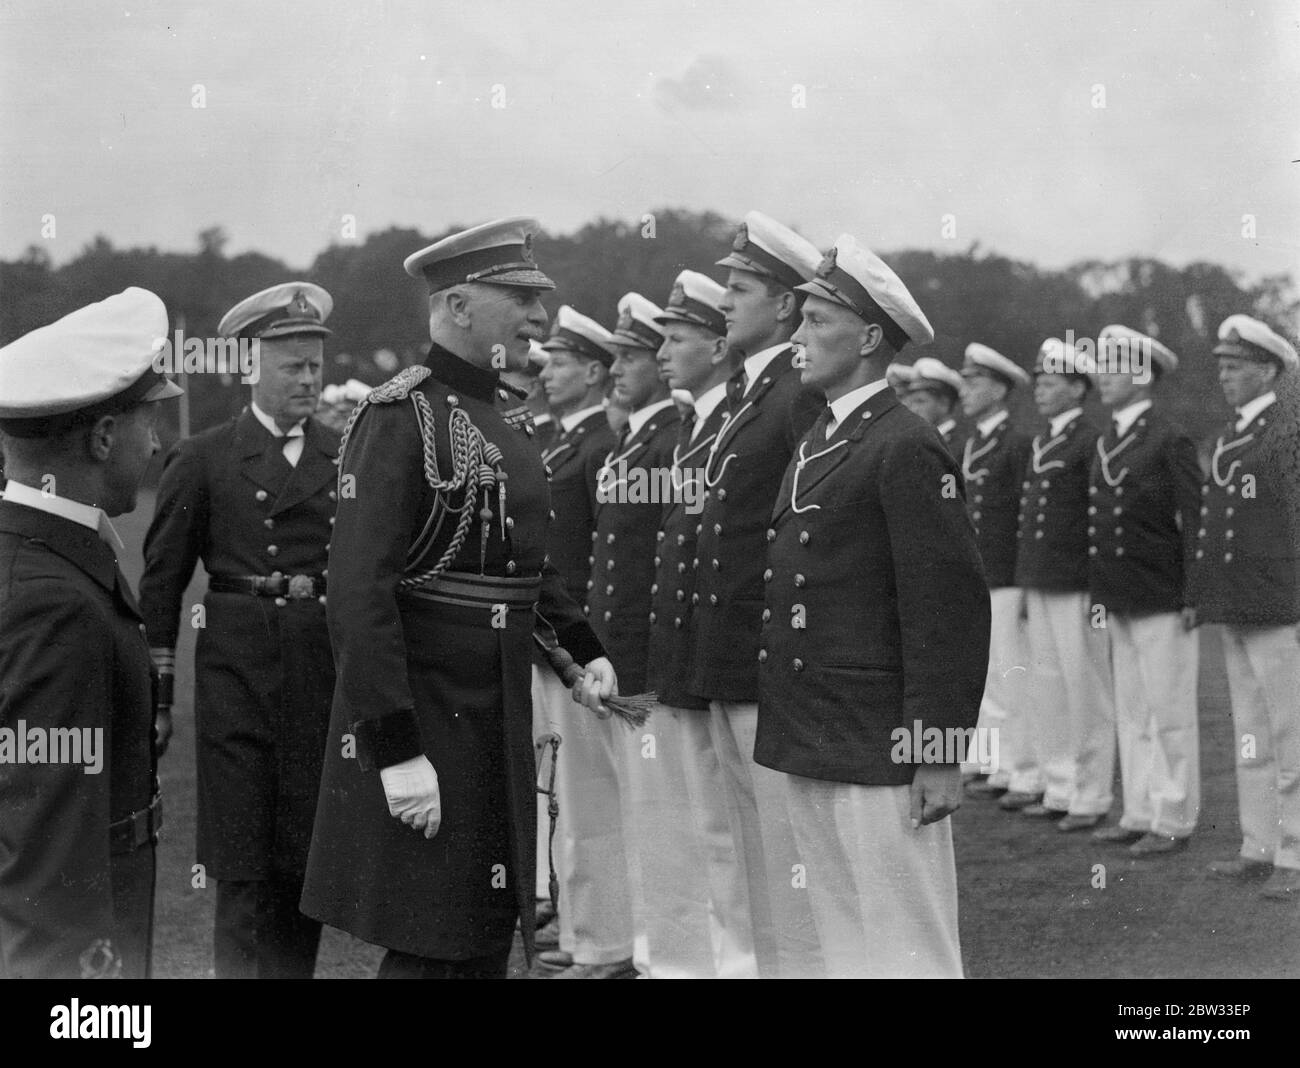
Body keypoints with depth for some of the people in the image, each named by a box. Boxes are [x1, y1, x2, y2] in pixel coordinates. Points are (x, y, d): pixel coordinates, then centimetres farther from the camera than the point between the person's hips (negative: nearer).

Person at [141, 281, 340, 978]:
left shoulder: (345, 457, 10)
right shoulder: (203, 460, 3)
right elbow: (162, 580, 3)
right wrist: (157, 689, -2)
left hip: (328, 674, 2)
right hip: (237, 673, -2)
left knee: (307, 855, 7)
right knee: (243, 868, -2)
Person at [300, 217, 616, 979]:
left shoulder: (508, 426, 11)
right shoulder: (400, 418, -15)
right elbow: (360, 594, -21)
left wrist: (584, 650, 12)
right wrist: (396, 751, -24)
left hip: (501, 721, 8)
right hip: (420, 720, -8)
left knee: (490, 937, 15)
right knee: (433, 950, -1)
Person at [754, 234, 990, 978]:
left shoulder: (908, 450, -13)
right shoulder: (816, 444, 15)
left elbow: (950, 609, -16)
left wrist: (939, 754, -18)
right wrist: (785, 729, 15)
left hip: (880, 753, -9)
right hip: (807, 748, 9)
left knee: (908, 953, -1)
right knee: (844, 946, 16)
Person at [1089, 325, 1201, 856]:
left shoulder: (1171, 440, -10)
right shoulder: (1106, 442, 13)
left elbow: (1193, 520, -12)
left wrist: (1192, 596, -14)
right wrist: (1098, 593, 12)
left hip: (1162, 603, -8)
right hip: (1120, 602, 8)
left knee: (1170, 713, 1)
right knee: (1131, 714, 12)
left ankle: (1173, 821, 8)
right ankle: (1138, 814, 20)